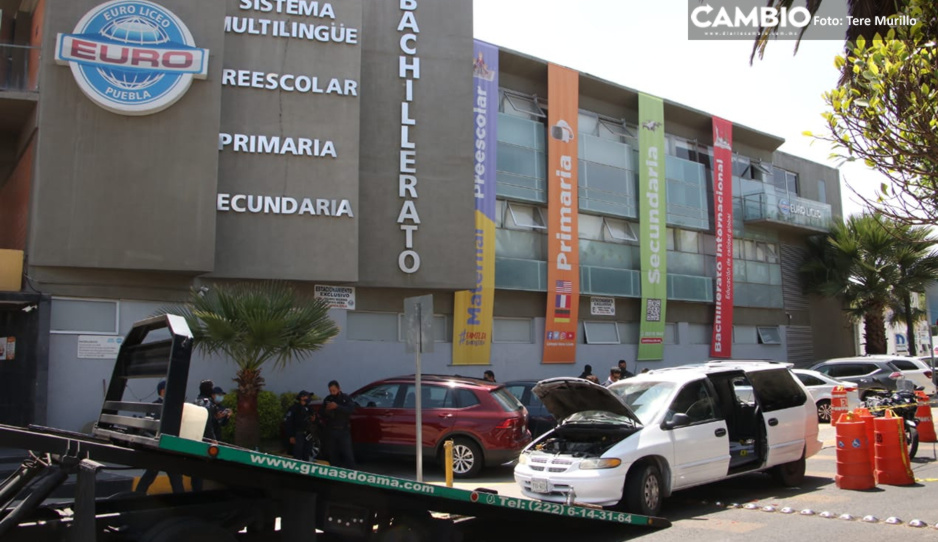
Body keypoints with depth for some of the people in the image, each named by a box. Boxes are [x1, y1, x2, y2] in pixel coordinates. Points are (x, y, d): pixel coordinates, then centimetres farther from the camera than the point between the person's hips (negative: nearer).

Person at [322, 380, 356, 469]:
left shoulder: (346, 398, 2)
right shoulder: (327, 399, 10)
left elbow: (351, 409, -16)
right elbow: (323, 415, 11)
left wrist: (337, 406, -26)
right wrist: (327, 410, -12)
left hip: (344, 430, -3)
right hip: (331, 430, 3)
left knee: (347, 453, -8)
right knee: (332, 454, 4)